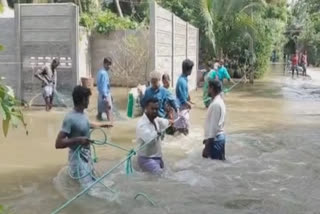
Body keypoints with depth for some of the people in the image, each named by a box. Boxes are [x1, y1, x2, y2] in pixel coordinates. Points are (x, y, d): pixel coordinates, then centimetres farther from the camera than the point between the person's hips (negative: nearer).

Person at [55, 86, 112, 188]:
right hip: (78, 159, -9)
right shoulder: (70, 118, -23)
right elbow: (58, 144, -24)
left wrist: (101, 125, 38)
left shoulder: (83, 114, 3)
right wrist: (78, 140, -32)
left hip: (87, 156, 9)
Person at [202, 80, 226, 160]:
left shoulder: (216, 104, -21)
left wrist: (207, 146, -21)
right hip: (219, 137, 10)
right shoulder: (219, 101, 11)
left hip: (215, 139, -10)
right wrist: (207, 138, 22)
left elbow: (213, 126, -23)